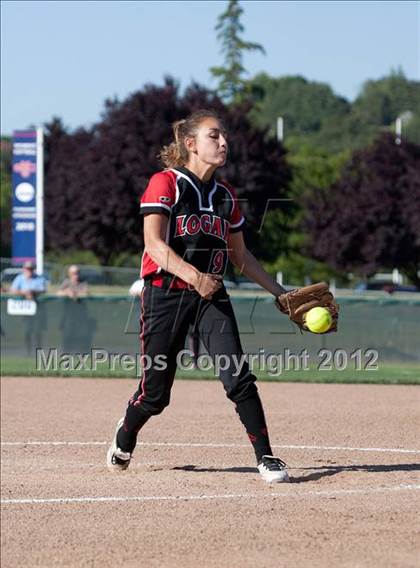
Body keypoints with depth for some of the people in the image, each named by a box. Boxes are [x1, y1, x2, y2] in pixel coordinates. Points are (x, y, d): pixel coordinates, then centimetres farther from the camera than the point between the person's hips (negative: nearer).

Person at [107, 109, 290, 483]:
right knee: (155, 393, 2)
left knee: (238, 378, -14)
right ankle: (124, 440, 33)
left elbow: (240, 256, 20)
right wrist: (194, 276, -30)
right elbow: (155, 244, -17)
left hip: (212, 296, 4)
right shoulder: (165, 184, -5)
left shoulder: (225, 195, 13)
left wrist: (281, 294, 15)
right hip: (166, 293, -4)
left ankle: (266, 458, -10)